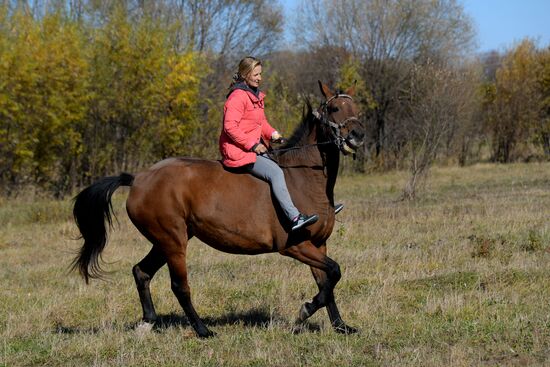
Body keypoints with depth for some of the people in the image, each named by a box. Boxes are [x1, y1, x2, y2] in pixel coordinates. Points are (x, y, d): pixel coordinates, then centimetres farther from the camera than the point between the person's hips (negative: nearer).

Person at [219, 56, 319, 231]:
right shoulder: (238, 97, -15)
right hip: (238, 151, -10)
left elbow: (262, 122, 26)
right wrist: (252, 144, -22)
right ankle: (295, 218, -31)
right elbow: (230, 126, -24)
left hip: (255, 148, 10)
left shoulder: (256, 95, 16)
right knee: (275, 172, -24)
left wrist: (272, 133, 5)